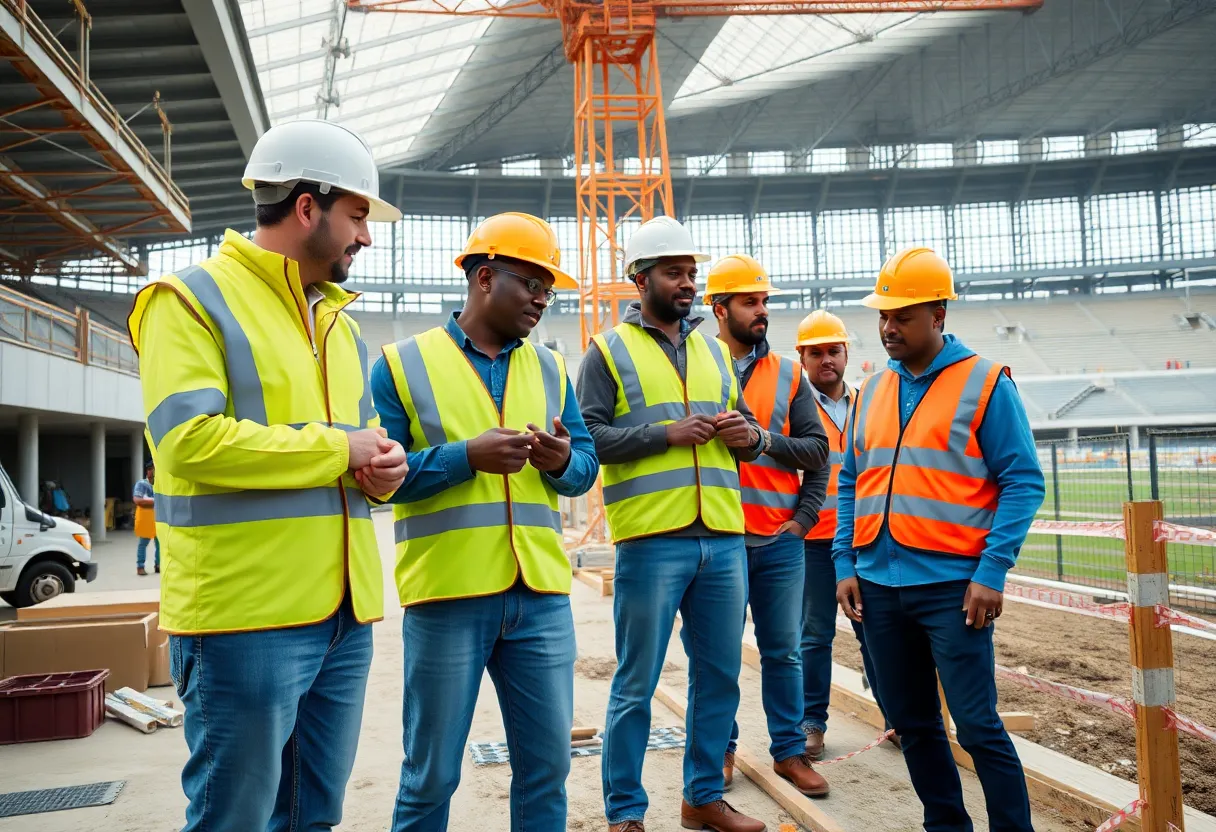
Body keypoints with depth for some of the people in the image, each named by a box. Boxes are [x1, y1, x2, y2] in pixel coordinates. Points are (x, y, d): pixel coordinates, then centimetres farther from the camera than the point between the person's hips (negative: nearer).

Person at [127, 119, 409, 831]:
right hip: (246, 616, -7)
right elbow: (189, 440, -19)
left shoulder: (342, 324, 19)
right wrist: (338, 450, -12)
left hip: (345, 614, 7)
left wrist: (380, 468, -1)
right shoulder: (193, 299, -5)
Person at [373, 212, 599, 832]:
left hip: (542, 595, 4)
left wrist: (563, 460, -9)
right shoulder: (402, 363, 0)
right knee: (431, 775, 10)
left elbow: (585, 469, 13)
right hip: (447, 596, -4)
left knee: (547, 765, 12)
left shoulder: (550, 368, 13)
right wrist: (467, 455, -17)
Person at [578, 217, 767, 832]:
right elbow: (587, 435, -9)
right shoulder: (609, 350, 2)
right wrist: (667, 434, -15)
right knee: (636, 686, 3)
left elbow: (745, 428, 23)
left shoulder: (713, 352, 18)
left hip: (723, 539, 6)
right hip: (651, 541, -5)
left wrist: (749, 435, 0)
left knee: (720, 676, 13)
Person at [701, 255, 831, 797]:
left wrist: (786, 478, -7)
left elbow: (818, 451, 6)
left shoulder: (788, 375, 9)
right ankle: (721, 748, 23)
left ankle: (789, 750, 23)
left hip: (780, 539, 2)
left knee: (783, 651, 10)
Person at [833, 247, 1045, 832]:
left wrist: (992, 571, -14)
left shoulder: (985, 383, -3)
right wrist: (844, 565, 7)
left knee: (978, 726, -2)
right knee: (913, 723, 14)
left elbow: (1023, 482, -6)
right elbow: (850, 485, 15)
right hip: (878, 585, 5)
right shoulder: (871, 392, 12)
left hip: (953, 585, -5)